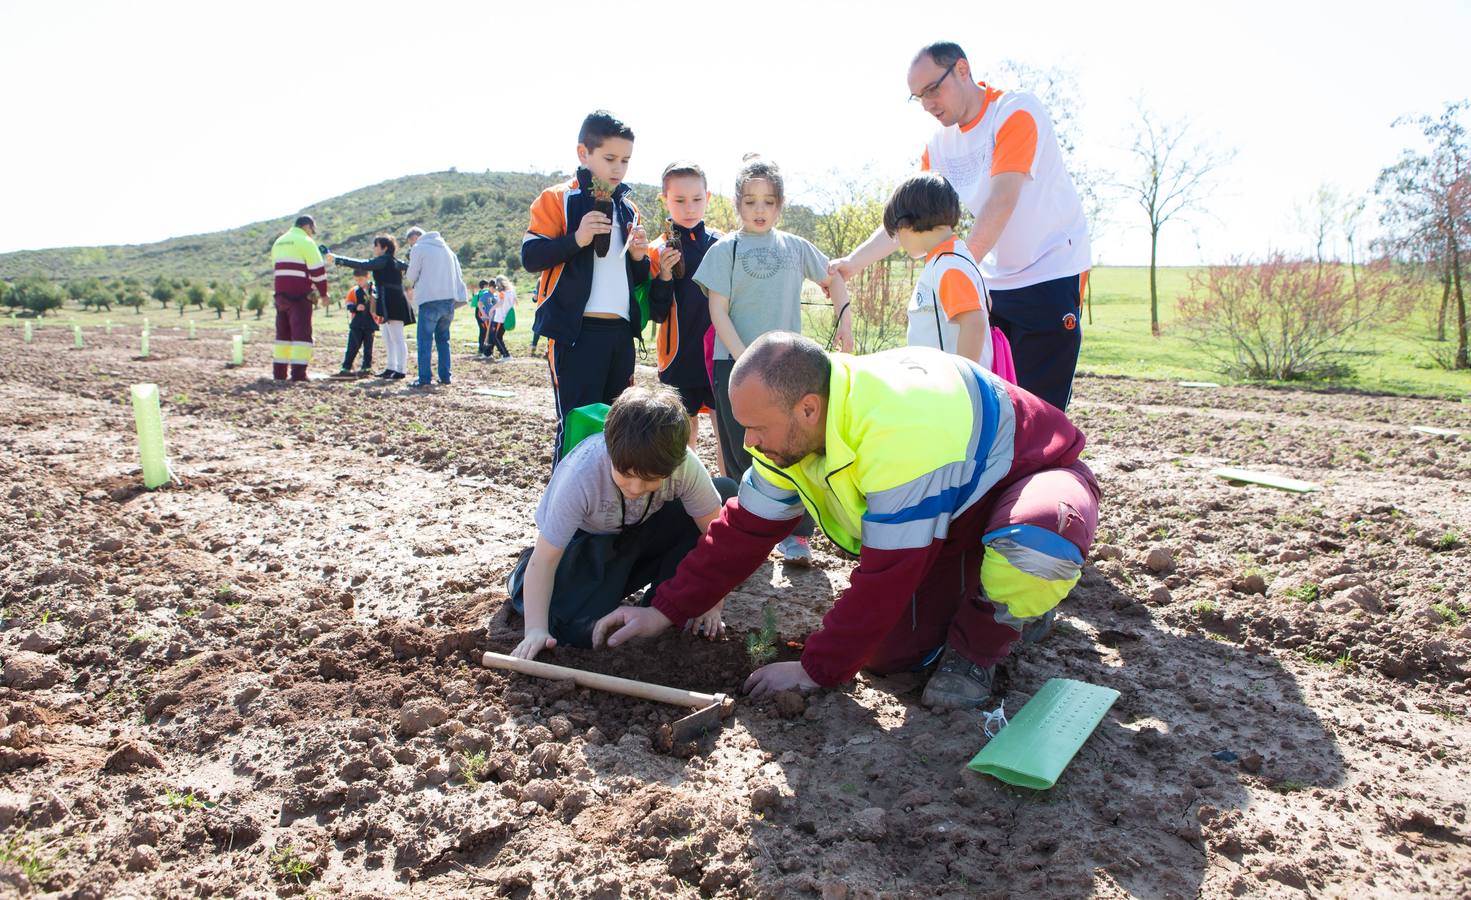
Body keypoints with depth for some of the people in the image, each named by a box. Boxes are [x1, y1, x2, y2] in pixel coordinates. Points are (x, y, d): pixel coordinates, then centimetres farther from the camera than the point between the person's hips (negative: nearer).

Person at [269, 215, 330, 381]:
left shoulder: (279, 242, 19)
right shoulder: (306, 242, -6)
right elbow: (318, 270, -11)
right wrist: (323, 294, -2)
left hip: (280, 293, 7)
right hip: (299, 295, -7)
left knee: (283, 332, 14)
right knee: (302, 333, -7)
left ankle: (279, 372, 15)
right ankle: (298, 373, -14)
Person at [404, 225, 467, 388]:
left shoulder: (418, 248, -1)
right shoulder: (446, 248, 18)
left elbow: (412, 275, 1)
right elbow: (458, 275, 16)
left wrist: (413, 286, 21)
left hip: (430, 300, -6)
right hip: (449, 299, 6)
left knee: (425, 340, -3)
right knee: (443, 339, 14)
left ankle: (424, 378, -7)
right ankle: (445, 376, 11)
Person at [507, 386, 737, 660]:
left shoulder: (683, 463, -29)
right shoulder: (580, 475, -36)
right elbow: (545, 558, -31)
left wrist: (712, 604, -20)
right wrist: (536, 630, -39)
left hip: (640, 530, 4)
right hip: (583, 538, -3)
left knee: (726, 491, -17)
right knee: (580, 629, -29)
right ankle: (525, 576, 7)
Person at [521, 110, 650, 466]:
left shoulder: (628, 209, 17)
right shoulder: (557, 200, 0)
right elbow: (530, 256, -9)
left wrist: (639, 257, 1)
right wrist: (576, 239, -21)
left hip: (621, 330, 6)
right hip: (576, 331, -6)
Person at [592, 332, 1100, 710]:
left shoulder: (901, 431, -41)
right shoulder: (791, 431, -14)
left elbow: (886, 577, -34)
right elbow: (744, 531, -4)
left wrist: (816, 670, -23)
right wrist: (666, 611, -8)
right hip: (948, 519, 7)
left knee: (1039, 538, -43)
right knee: (884, 653, -8)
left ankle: (975, 648, -11)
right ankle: (1009, 608, 18)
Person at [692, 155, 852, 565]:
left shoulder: (796, 247, 10)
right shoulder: (725, 250, 2)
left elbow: (833, 280, 23)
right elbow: (718, 310, -3)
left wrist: (844, 319, 7)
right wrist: (744, 359, -12)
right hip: (735, 362, -1)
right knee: (742, 453, 5)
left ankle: (796, 534, 7)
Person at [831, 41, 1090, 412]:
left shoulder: (1015, 111, -13)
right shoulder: (939, 145, 7)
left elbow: (1001, 202, -25)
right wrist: (853, 262, 2)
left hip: (1052, 276, -6)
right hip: (993, 284, 7)